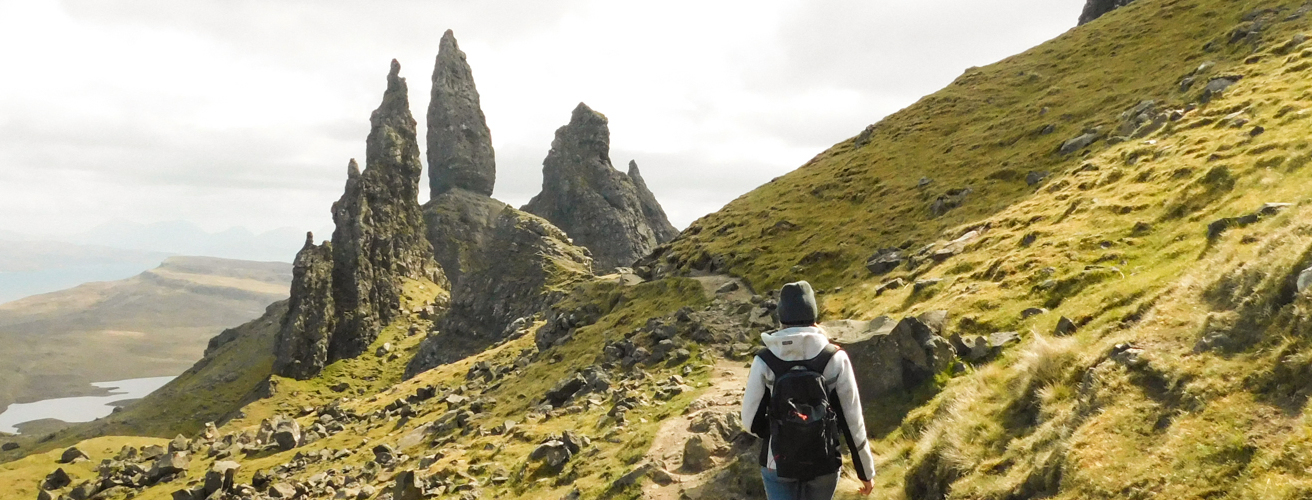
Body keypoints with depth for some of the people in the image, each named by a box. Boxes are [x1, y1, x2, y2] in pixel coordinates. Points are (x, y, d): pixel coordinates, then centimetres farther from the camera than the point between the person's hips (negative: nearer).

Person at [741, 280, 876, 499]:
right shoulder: (836, 359, -10)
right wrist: (866, 470, 5)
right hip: (823, 465, 1)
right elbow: (852, 421, -7)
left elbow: (751, 420, -5)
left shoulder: (765, 361, -10)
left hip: (778, 464, -1)